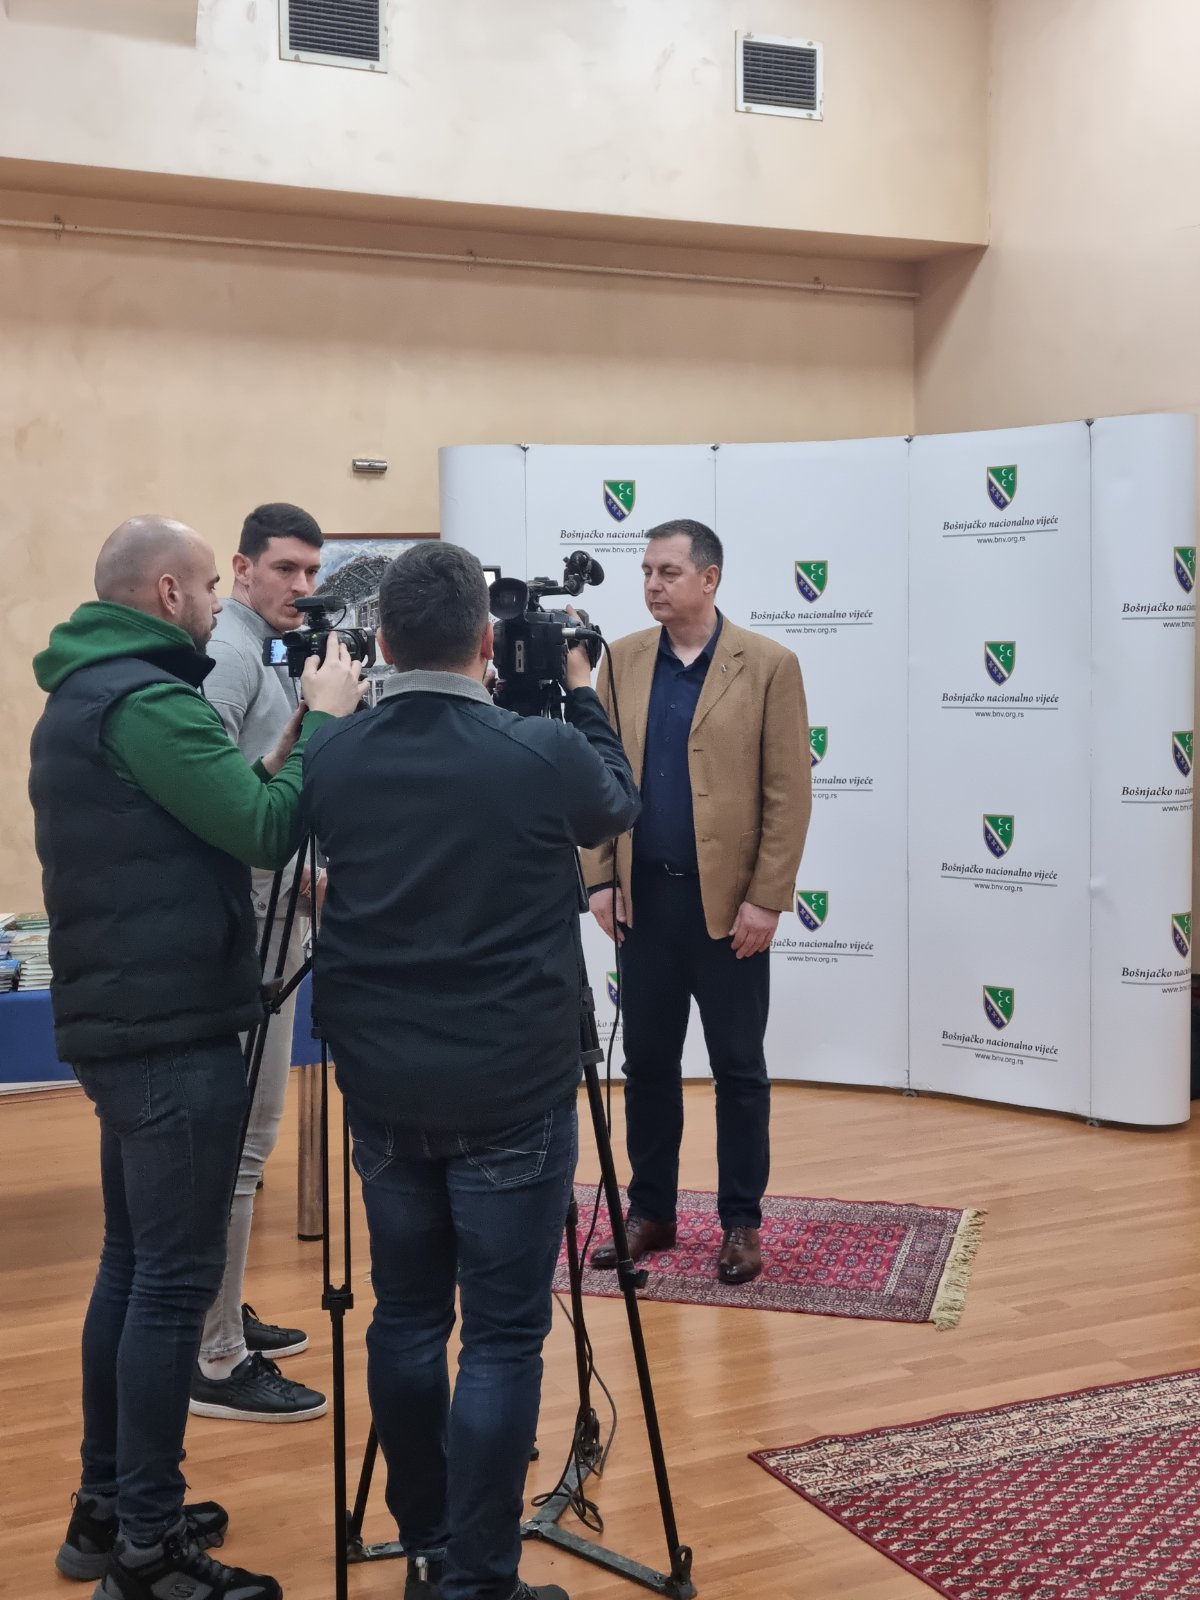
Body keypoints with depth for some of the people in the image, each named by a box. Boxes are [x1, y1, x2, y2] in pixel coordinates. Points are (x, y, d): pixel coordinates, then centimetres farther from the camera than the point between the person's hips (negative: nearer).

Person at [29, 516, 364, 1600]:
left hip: (117, 1025, 10)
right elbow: (269, 833, -21)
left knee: (133, 1265, 16)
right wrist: (323, 724, -8)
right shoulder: (149, 701, -17)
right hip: (176, 1034, -10)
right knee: (175, 1279, -4)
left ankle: (106, 1508, 25)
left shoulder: (79, 700, 15)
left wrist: (287, 744, 10)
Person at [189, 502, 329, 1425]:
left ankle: (222, 1316, 30)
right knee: (239, 1139, -7)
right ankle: (217, 1364, 1)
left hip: (271, 920, 10)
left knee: (242, 1131, 17)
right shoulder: (226, 652, -14)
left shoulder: (272, 657, 17)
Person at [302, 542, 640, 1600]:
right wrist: (582, 694, 21)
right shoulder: (543, 753, -14)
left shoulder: (331, 761, -4)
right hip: (509, 1094, -4)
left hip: (383, 1089, 4)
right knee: (502, 1337, 2)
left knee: (407, 1320, 15)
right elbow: (620, 807, 8)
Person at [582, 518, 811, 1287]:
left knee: (738, 1069, 7)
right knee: (648, 1062, 12)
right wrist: (601, 878, -1)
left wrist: (767, 900, -12)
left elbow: (789, 793, -7)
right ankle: (650, 1212, 24)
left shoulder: (769, 665, -6)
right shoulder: (622, 659, 6)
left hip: (729, 901, -3)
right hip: (644, 897, 4)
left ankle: (742, 1223, 19)